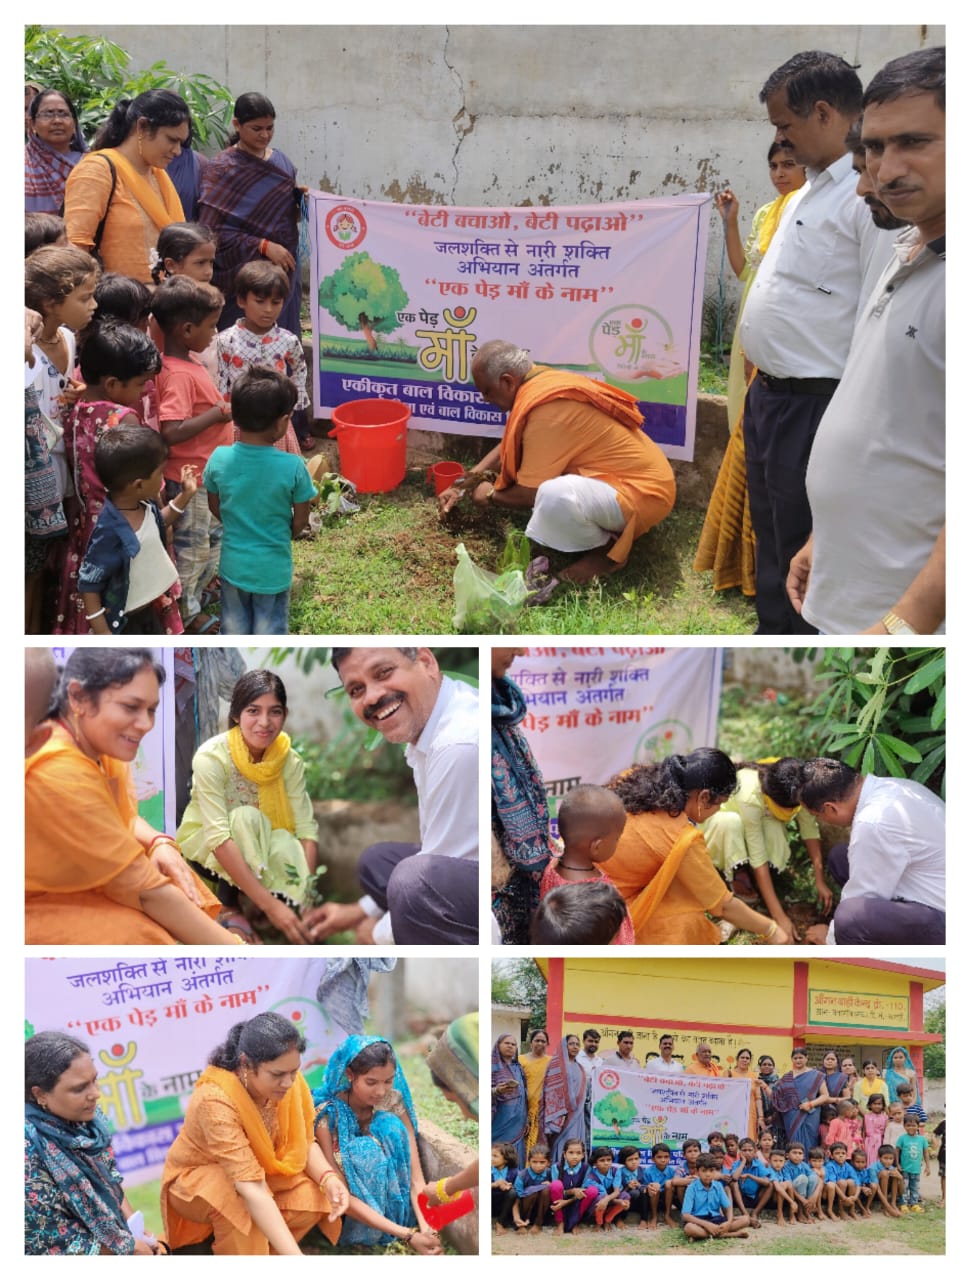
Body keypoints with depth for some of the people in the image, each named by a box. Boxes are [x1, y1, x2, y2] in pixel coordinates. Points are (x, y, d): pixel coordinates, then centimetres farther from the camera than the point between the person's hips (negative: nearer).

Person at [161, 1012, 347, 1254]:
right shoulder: (215, 1100, -38)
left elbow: (305, 1144, -6)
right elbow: (250, 1188, -43)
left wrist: (329, 1178, -29)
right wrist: (295, 1258, -49)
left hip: (260, 1172, 6)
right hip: (197, 1182, -5)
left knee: (312, 1196, -21)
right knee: (241, 1205, -36)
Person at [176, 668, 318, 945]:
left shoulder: (289, 759, -16)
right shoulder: (211, 757, -29)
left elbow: (306, 828, -19)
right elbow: (218, 838, -37)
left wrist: (307, 892, -35)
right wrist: (269, 904, -44)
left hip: (257, 849, 3)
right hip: (204, 847, -3)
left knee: (286, 843, -31)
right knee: (247, 817, -33)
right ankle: (229, 909, -20)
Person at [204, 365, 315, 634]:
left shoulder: (218, 459, -16)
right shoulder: (292, 466, -23)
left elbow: (215, 509, 0)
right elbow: (300, 520, -10)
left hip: (233, 562, 2)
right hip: (273, 566, -2)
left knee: (234, 626, 22)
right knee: (270, 630, 16)